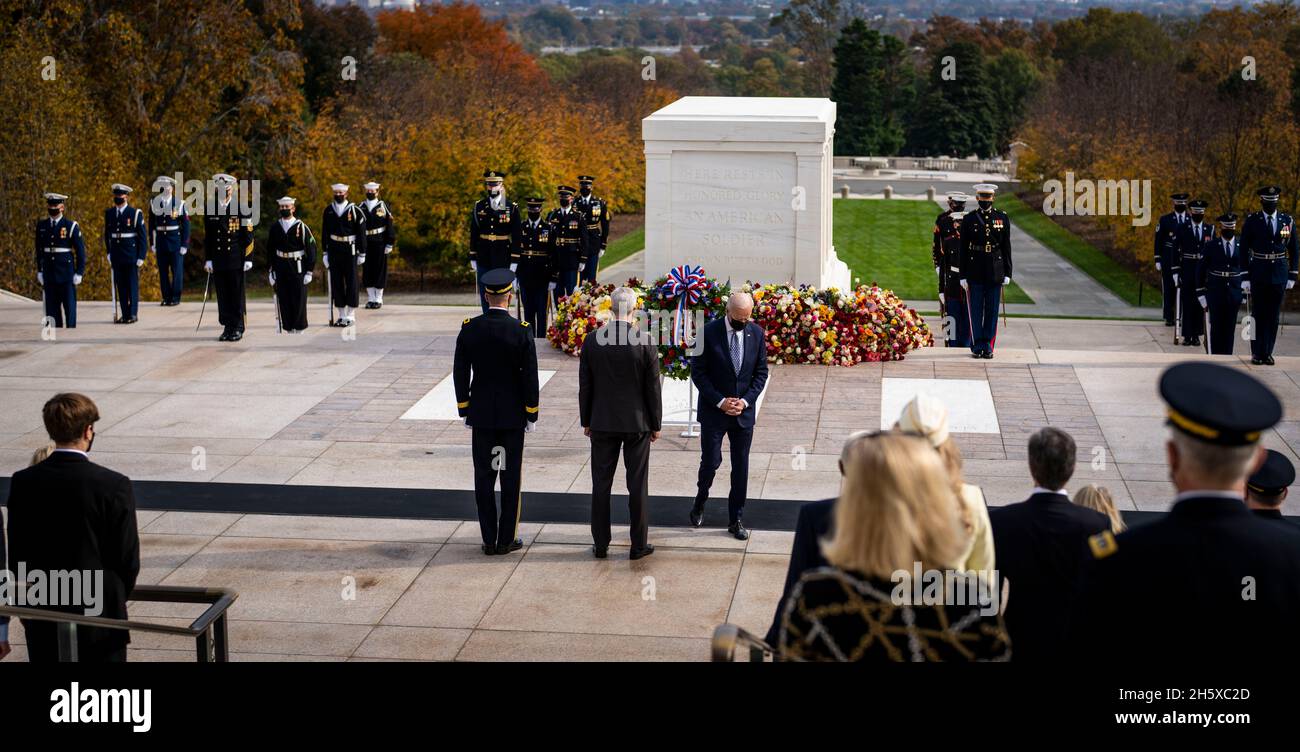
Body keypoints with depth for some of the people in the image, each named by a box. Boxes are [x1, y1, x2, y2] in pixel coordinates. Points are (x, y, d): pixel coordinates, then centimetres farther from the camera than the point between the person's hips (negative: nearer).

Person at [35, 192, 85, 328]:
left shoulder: (71, 226, -3)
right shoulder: (41, 226, 9)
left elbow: (81, 251, -2)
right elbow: (39, 250, 16)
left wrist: (79, 273, -6)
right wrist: (39, 271, 12)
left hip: (67, 274, -4)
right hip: (49, 274, 4)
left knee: (69, 306, 0)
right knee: (52, 307, 5)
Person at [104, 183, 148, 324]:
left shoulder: (135, 213, -5)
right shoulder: (109, 213, 8)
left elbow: (143, 236, -4)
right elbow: (107, 234, 17)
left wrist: (141, 256, -8)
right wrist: (108, 253, 11)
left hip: (132, 256, -4)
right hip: (116, 257, 4)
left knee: (133, 286, -1)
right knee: (120, 286, 7)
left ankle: (133, 314, 3)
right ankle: (124, 314, 12)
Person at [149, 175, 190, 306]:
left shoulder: (179, 203, -3)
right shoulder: (154, 203, 5)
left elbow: (186, 225, -2)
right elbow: (151, 225, 10)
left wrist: (184, 245, -7)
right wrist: (153, 245, 7)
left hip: (176, 242, -3)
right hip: (161, 242, 3)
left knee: (177, 271, -1)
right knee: (163, 271, 6)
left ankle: (176, 298, 6)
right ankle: (166, 297, 14)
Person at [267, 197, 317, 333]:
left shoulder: (301, 227, -5)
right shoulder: (275, 228, 6)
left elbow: (311, 249, -4)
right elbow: (270, 250, 12)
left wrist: (309, 272, -7)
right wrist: (270, 271, 8)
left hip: (298, 269, -3)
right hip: (281, 269, 3)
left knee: (299, 300, -1)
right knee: (284, 301, 4)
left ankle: (299, 329, 8)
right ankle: (289, 330, 12)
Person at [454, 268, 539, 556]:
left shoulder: (469, 329, -5)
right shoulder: (521, 331, -13)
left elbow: (460, 374, 0)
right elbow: (530, 377, -10)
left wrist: (464, 410, 10)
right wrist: (531, 415, 0)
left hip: (481, 415, 2)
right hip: (512, 415, -2)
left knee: (484, 477, 8)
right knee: (511, 477, 7)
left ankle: (489, 540, 11)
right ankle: (507, 539, 11)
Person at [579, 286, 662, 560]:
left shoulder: (592, 340, -5)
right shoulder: (645, 342, -12)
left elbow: (585, 386, 1)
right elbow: (653, 388, -7)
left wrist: (586, 421, 11)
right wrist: (656, 424, 3)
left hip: (602, 423, 2)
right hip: (637, 423, -2)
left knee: (601, 484, 9)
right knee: (637, 485, 6)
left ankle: (601, 544, 14)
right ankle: (639, 544, 12)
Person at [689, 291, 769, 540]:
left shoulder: (757, 333, 0)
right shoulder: (709, 332, -10)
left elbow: (761, 372, 5)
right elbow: (698, 372, -8)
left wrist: (746, 400, -8)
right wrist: (720, 401, -13)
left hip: (744, 412, 3)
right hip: (713, 411, -3)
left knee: (741, 468, 6)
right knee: (711, 462, -1)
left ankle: (736, 520, 16)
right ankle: (699, 504, 27)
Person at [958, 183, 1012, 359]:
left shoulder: (1002, 218, 5)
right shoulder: (968, 219, 2)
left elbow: (1006, 247, 6)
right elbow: (963, 249, 2)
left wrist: (1007, 273, 1)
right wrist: (963, 275, -2)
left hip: (995, 272, 1)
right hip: (975, 273, -1)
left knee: (992, 311, 4)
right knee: (975, 311, 2)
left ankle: (988, 346, 11)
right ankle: (977, 347, 9)